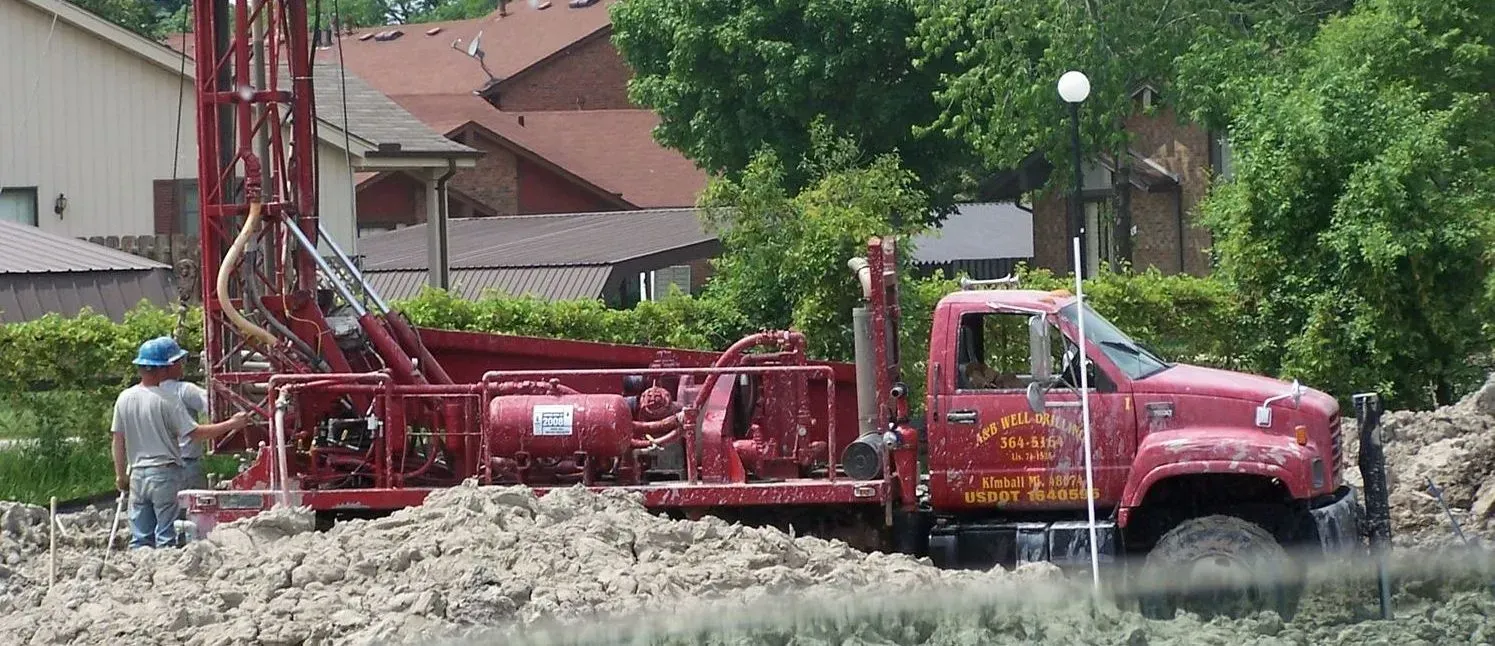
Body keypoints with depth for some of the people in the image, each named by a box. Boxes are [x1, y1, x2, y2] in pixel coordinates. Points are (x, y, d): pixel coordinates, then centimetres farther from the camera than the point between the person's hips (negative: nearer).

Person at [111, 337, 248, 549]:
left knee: (140, 537, 8)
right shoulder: (167, 400, -14)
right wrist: (231, 424, -6)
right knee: (166, 535, 0)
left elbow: (118, 440, 7)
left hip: (137, 474, 5)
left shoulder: (124, 399, 1)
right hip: (165, 473, -5)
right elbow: (195, 432, -13)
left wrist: (121, 474, 17)